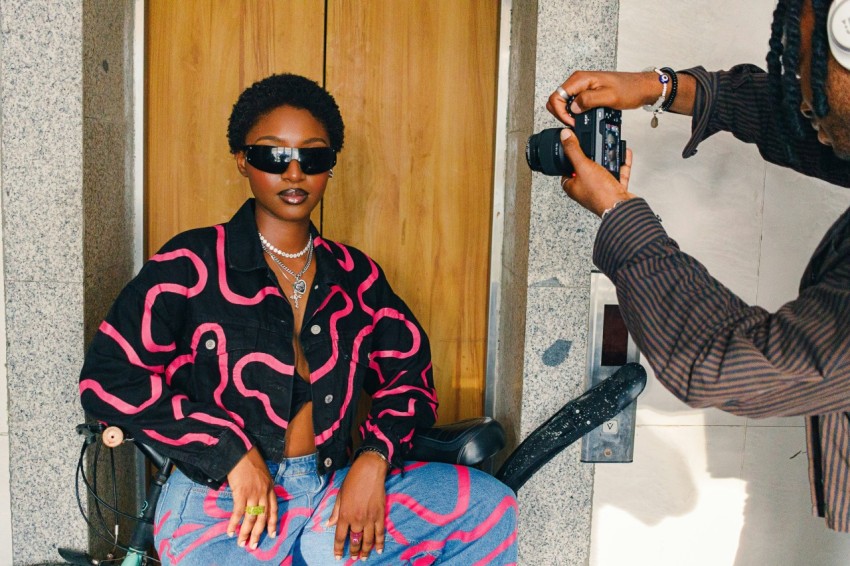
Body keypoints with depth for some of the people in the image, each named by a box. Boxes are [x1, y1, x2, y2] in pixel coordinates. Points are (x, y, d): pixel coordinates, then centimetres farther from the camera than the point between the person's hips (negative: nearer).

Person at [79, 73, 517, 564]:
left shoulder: (355, 276, 10)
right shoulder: (193, 264, -2)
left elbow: (407, 370, 14)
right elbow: (107, 377, -9)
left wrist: (374, 457, -6)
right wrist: (232, 451, -13)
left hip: (332, 495, 4)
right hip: (225, 508, -4)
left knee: (489, 507, -13)